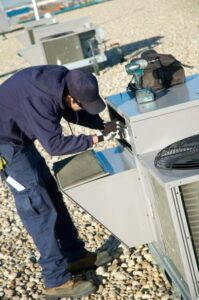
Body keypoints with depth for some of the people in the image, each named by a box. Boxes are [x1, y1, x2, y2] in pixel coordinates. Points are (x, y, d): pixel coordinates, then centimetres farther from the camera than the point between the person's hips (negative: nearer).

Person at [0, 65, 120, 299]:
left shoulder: (63, 82, -8)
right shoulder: (40, 98, -34)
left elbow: (72, 113, 10)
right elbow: (54, 144, -30)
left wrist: (102, 125, -1)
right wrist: (92, 140, -21)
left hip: (20, 139, 9)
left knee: (52, 196, 13)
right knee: (39, 206, -8)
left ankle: (75, 256, 26)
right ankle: (57, 280, 2)